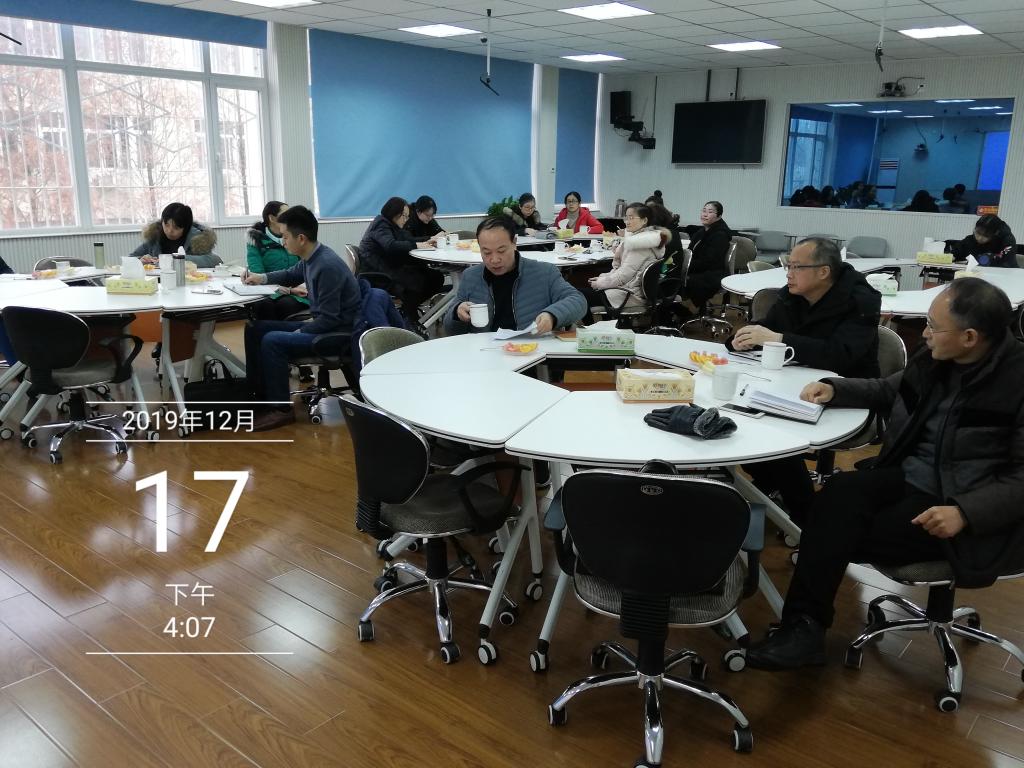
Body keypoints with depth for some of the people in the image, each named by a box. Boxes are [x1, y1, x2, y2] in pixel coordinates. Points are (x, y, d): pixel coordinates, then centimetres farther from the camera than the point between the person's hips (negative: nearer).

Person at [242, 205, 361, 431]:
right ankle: (258, 395, 15)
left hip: (339, 332, -10)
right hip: (321, 322, 10)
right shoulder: (310, 258, 1)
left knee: (272, 341, -24)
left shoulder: (327, 266, -27)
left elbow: (329, 318, -25)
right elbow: (292, 275, 26)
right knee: (255, 329, 9)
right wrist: (262, 278, 13)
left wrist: (298, 333, -16)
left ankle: (281, 409, -10)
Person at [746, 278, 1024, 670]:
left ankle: (806, 624, -2)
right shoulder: (937, 358, 2)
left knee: (845, 533, -22)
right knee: (841, 490, -25)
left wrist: (966, 511, -28)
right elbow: (890, 390, 20)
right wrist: (835, 389, 4)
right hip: (909, 477, 6)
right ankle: (803, 623, -24)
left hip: (970, 510, -6)